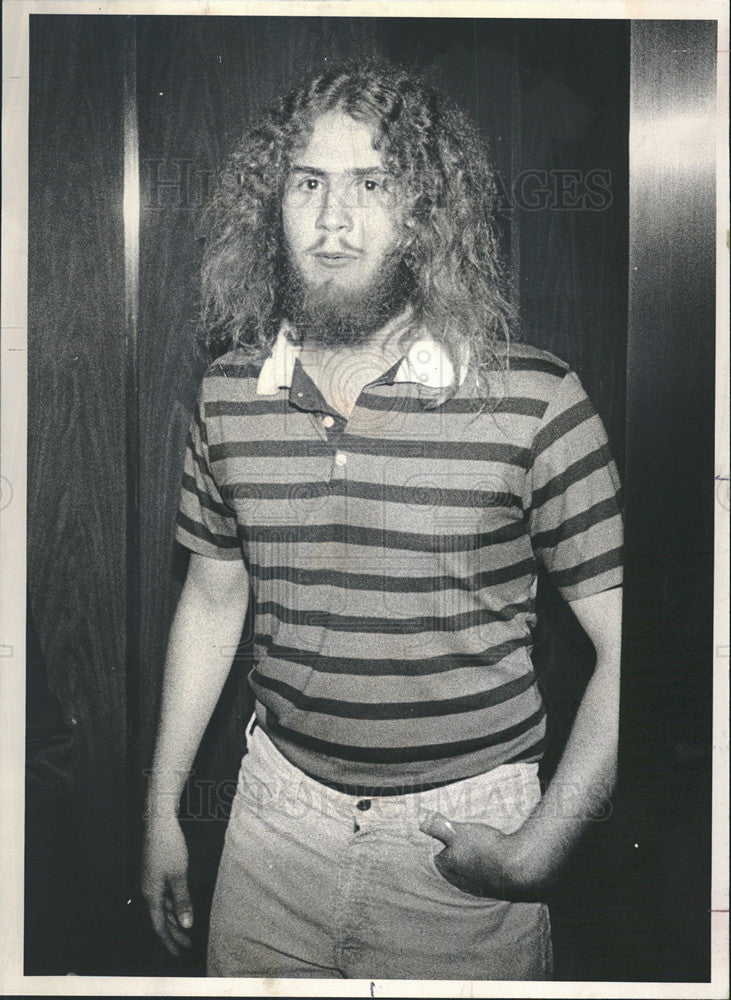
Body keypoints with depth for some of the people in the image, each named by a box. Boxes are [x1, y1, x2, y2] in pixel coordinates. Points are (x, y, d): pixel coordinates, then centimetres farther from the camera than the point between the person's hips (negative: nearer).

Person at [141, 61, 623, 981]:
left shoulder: (533, 404, -16)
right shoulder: (226, 395, -2)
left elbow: (625, 646, -11)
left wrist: (539, 850, -15)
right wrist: (161, 809, 12)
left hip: (462, 839, -3)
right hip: (276, 818, 4)